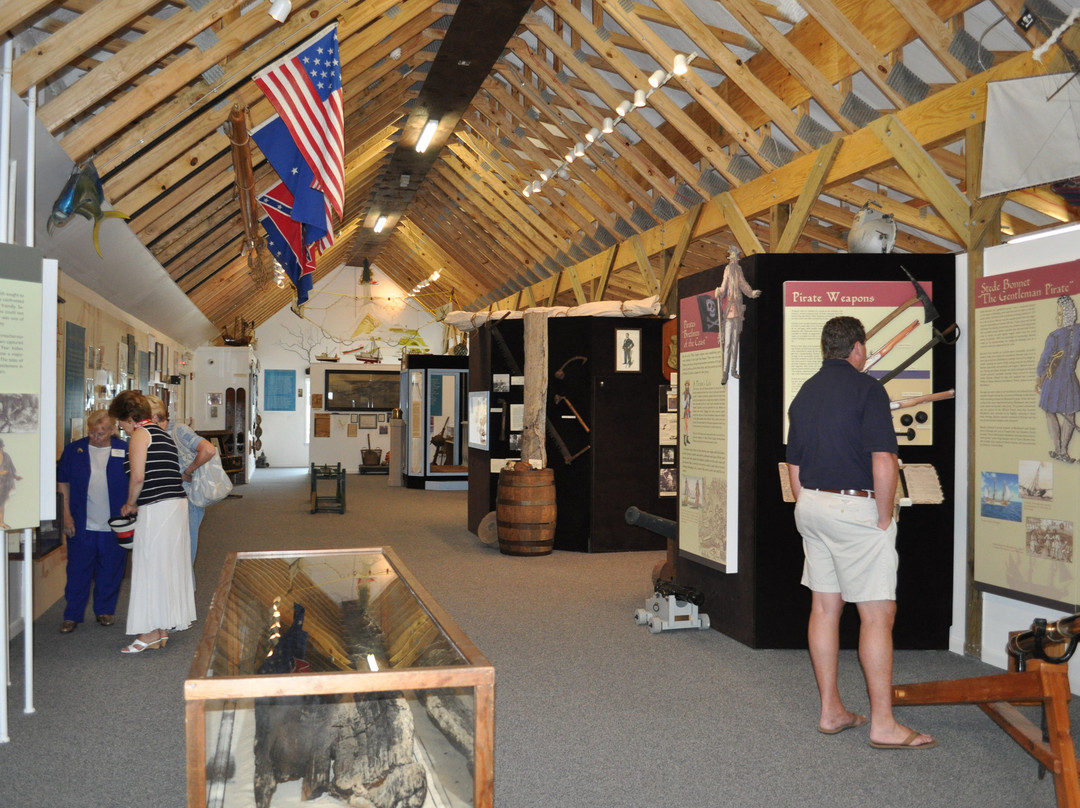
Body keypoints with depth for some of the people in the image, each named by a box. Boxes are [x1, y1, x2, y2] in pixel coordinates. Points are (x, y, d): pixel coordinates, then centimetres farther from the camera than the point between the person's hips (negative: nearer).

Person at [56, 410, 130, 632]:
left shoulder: (124, 451, -2)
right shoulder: (73, 450, 1)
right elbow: (63, 483, 6)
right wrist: (67, 515, -1)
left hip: (114, 527, 0)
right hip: (81, 525, 0)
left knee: (110, 572, 9)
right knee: (78, 572, 4)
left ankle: (105, 611, 25)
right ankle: (72, 615, 14)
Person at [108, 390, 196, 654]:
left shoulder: (140, 434, -7)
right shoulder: (162, 433, 20)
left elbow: (138, 477, -16)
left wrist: (130, 503, 0)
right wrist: (136, 504, 17)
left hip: (156, 508, -9)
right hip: (177, 504, 9)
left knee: (151, 565, -2)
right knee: (168, 565, 13)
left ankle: (152, 632, 2)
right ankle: (164, 627, 21)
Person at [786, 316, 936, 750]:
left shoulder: (804, 393, 12)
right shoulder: (866, 388, -11)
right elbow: (883, 461, -19)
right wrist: (884, 519, -10)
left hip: (810, 505, 8)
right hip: (854, 508, -8)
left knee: (824, 607, 11)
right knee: (877, 614, -3)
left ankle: (831, 711, 18)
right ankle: (883, 723, -1)